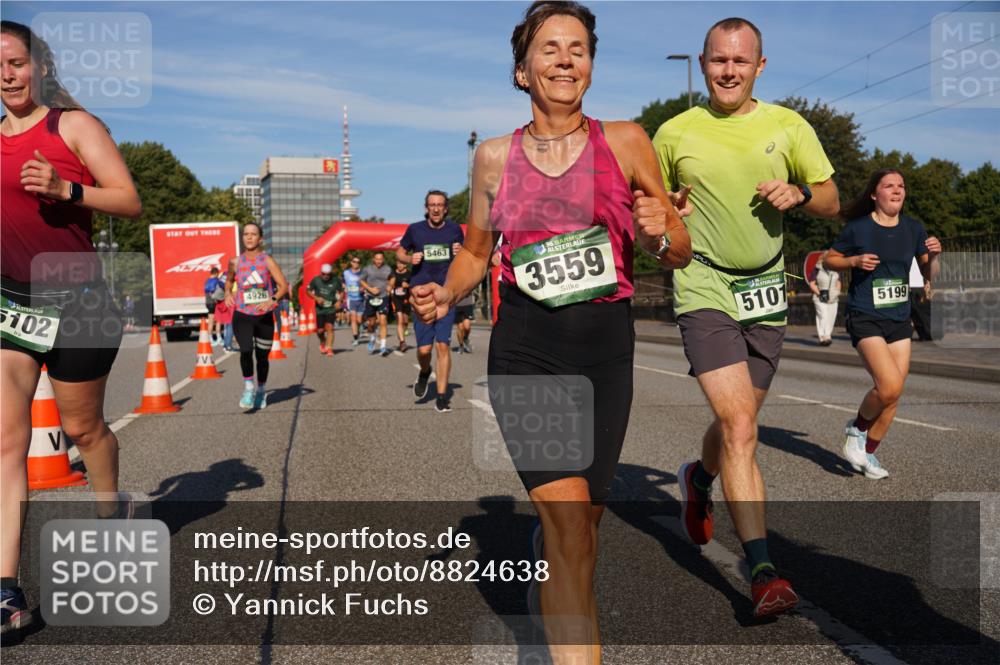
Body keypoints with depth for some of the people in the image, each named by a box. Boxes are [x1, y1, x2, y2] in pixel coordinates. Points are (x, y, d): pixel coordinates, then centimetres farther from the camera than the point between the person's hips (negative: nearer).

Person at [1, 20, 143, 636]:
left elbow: (130, 201, -11)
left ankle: (113, 511, 41)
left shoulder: (73, 124, -4)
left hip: (76, 302, -5)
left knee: (83, 427, 10)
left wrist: (65, 189, -24)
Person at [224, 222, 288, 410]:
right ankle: (248, 388, -6)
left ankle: (261, 391, 33)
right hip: (242, 316, 0)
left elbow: (284, 286, -7)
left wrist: (273, 300, -24)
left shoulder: (268, 261, -4)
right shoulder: (236, 262, 1)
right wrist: (228, 293, 0)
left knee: (262, 356, 10)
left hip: (264, 317, 0)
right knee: (246, 350, -23)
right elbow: (229, 280, 21)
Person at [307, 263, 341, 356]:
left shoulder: (335, 281, -3)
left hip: (331, 308, -1)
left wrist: (338, 301, -9)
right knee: (320, 330, 4)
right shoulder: (316, 280, -3)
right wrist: (316, 298, -11)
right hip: (320, 308, 1)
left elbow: (340, 292, 9)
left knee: (329, 327, -13)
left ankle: (329, 348, -8)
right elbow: (308, 291, 5)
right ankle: (322, 343, 35)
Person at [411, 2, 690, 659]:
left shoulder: (625, 142, 3)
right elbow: (476, 250, 17)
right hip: (525, 350, -1)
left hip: (606, 349, 1)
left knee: (581, 522, 11)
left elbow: (682, 252, 8)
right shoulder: (495, 156, 5)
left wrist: (658, 235, -15)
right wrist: (447, 294, -3)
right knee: (569, 517, -15)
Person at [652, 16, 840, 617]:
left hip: (765, 292, 3)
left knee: (737, 423, 14)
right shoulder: (674, 134, 2)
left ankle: (699, 479, 48)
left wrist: (799, 193, -14)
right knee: (740, 428, -16)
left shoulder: (788, 127, 6)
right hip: (704, 291, -3)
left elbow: (832, 202, 8)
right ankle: (763, 570, -10)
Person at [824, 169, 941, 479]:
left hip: (900, 320, 5)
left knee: (893, 394, 5)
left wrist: (934, 255, -10)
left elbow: (930, 276, 10)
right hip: (865, 318, -5)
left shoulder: (913, 229, 6)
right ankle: (856, 429, 9)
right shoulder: (858, 228, -6)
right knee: (890, 386, -20)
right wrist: (855, 260, -14)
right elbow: (830, 259, 4)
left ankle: (868, 453, 23)